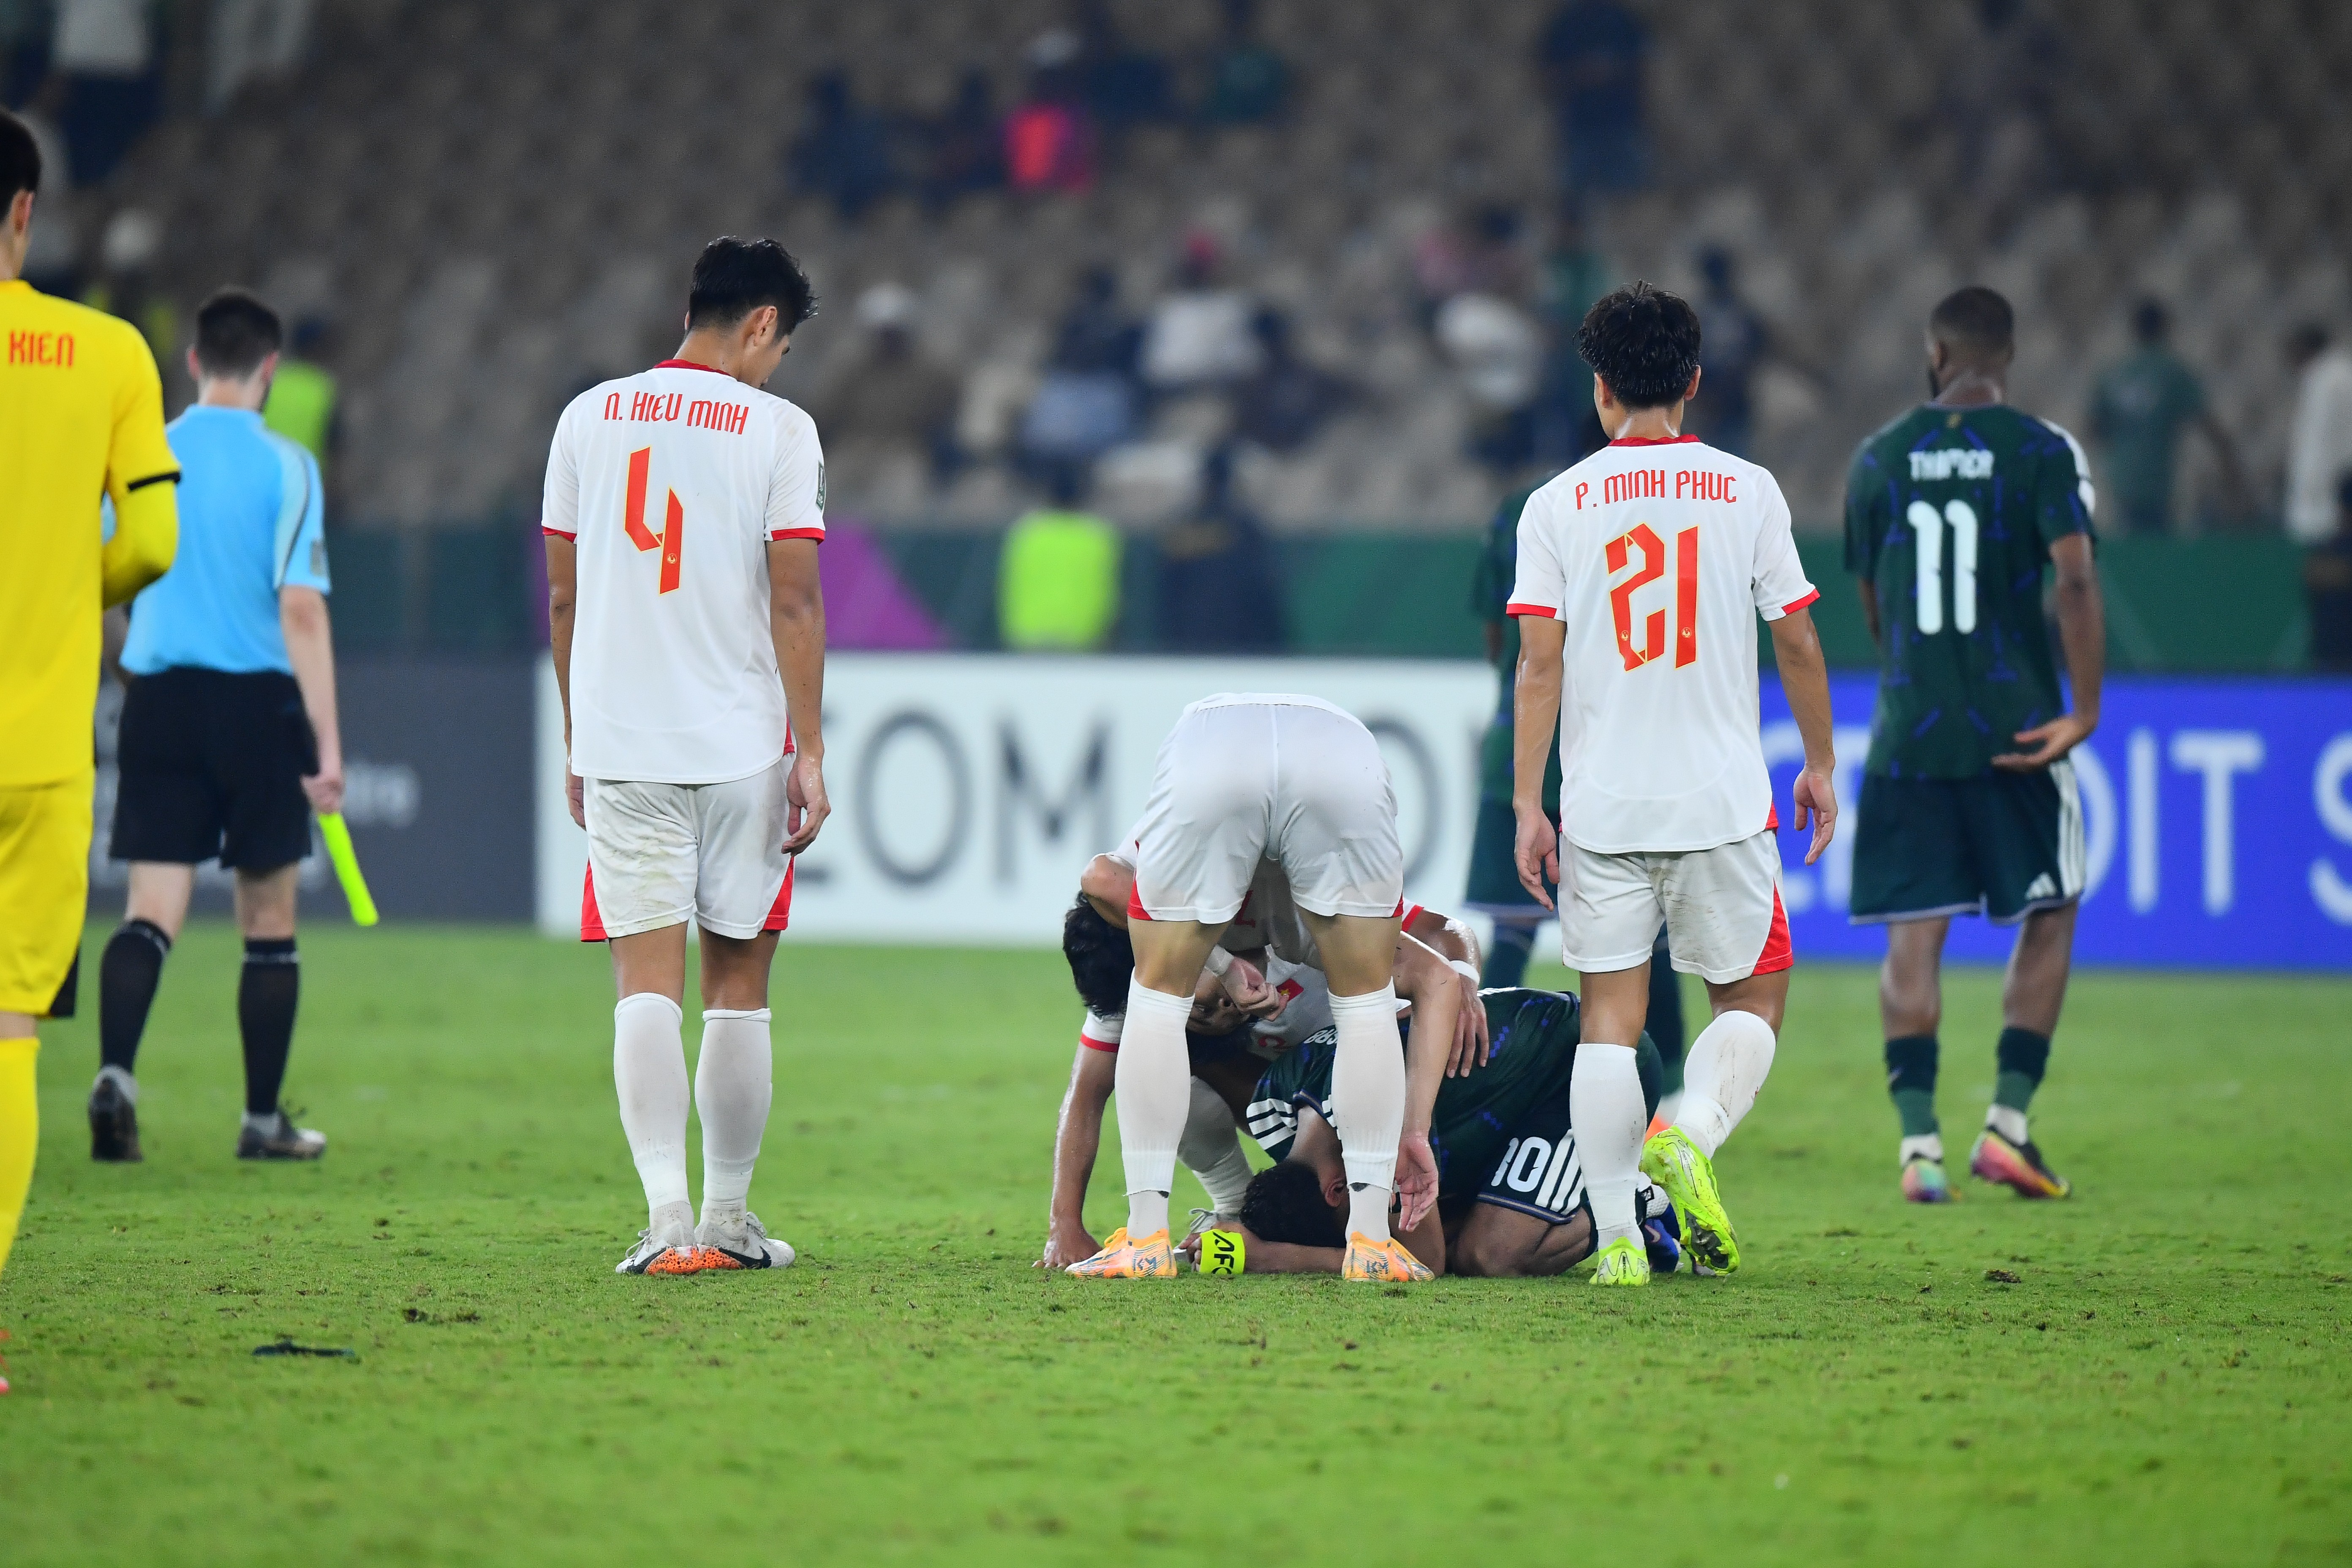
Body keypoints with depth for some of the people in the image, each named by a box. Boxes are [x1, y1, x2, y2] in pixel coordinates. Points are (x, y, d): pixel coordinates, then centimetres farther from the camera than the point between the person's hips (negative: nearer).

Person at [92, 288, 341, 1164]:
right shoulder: (285, 467, -6)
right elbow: (302, 610, -12)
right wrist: (327, 745, -11)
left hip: (159, 699, 2)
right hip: (259, 702, -2)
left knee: (151, 914, -2)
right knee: (269, 924, 11)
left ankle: (116, 1073, -26)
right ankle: (264, 1120, 17)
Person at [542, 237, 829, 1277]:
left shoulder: (590, 418, 7)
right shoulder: (777, 429, -4)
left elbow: (563, 595, 10)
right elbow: (794, 605, -7)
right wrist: (809, 752, -2)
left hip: (620, 747, 2)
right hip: (742, 745, -2)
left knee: (647, 982, -3)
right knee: (737, 985, 9)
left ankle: (668, 1219, -17)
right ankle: (729, 1221, 15)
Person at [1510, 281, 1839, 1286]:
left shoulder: (1557, 505, 1)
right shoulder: (1747, 490, 1)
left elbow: (1539, 665, -4)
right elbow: (1797, 645, 3)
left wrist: (1527, 805, -1)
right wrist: (1820, 766, 16)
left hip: (1602, 809, 1)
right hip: (1723, 803, -1)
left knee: (1610, 1017, 5)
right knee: (1752, 999, 13)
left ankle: (1618, 1238, -2)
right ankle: (1691, 1137, -15)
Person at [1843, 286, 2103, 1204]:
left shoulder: (1880, 458, 6)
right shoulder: (2042, 451, -4)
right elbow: (2074, 580, -15)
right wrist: (2085, 710, -10)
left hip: (1908, 731, 2)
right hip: (2016, 731, -2)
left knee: (1913, 936, 4)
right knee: (2048, 919, 12)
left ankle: (1918, 1138, -5)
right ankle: (2008, 1122, 4)